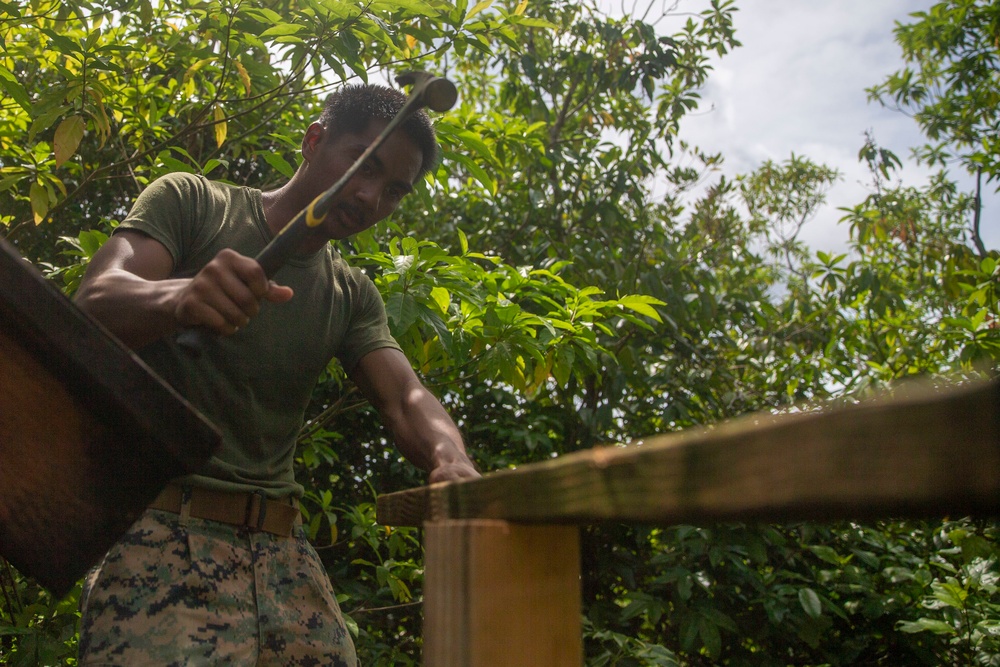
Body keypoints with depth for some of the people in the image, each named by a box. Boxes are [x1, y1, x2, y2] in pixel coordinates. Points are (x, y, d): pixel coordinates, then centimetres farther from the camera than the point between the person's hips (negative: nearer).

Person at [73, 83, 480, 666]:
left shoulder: (354, 297, 15)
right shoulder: (190, 201, 5)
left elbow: (405, 398, 0)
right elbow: (96, 302, -11)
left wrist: (451, 461, -24)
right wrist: (175, 299, -34)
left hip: (282, 551, 4)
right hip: (159, 528, -4)